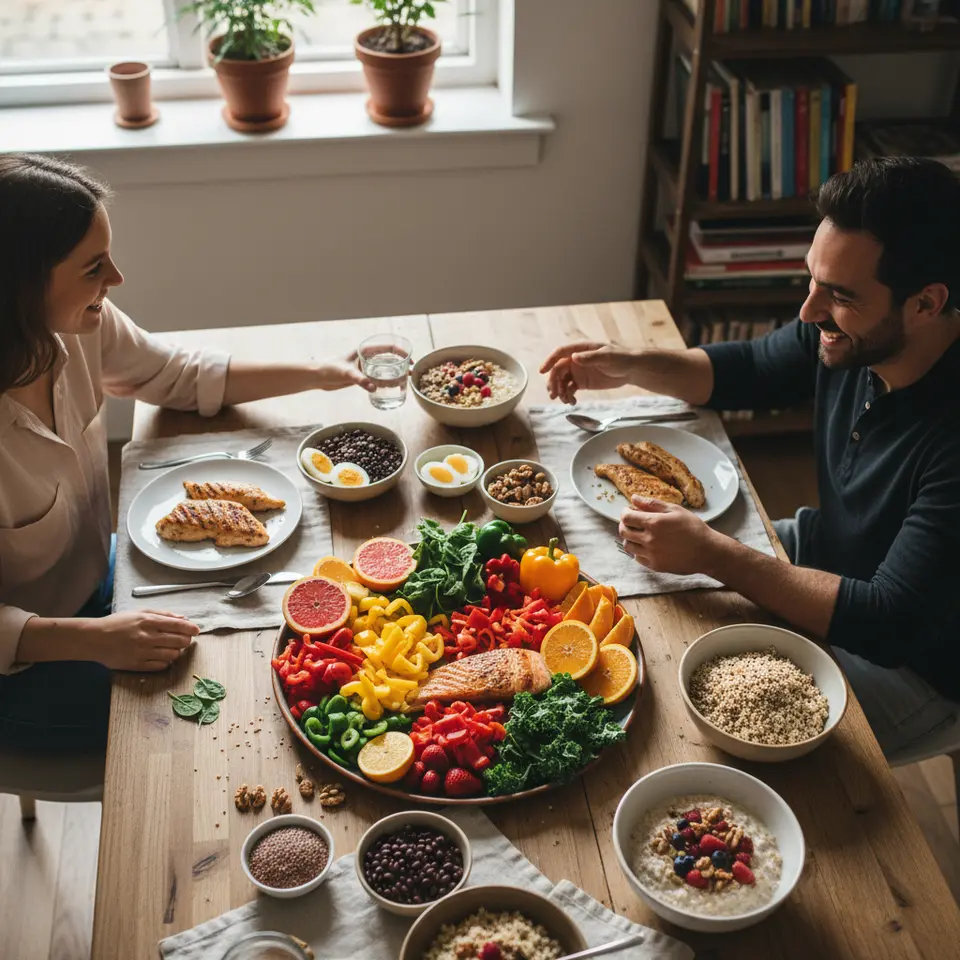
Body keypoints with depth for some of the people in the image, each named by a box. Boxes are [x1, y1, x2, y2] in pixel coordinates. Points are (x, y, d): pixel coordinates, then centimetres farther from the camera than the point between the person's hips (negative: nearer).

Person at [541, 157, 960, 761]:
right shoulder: (851, 335, -14)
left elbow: (888, 626, -36)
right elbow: (748, 371, 6)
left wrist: (712, 554, -34)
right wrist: (629, 366, -10)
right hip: (827, 552, 8)